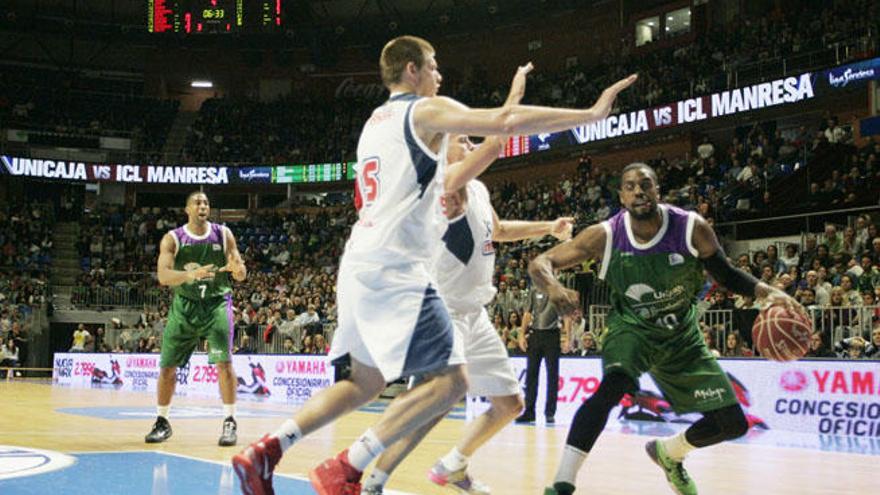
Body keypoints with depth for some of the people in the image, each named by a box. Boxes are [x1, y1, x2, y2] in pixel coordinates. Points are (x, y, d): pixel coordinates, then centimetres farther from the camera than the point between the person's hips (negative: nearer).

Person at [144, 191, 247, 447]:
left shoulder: (223, 234, -2)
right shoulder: (172, 238, -5)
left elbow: (241, 274, -2)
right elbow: (163, 275, -18)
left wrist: (237, 268, -27)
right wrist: (190, 274, -37)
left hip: (217, 303, -1)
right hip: (184, 305, 1)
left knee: (224, 362, -15)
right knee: (167, 366, 2)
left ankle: (230, 422, -6)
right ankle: (162, 421, 19)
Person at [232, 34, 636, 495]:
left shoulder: (375, 121, 22)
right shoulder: (427, 110, -4)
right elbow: (507, 120, -16)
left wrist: (484, 156, 33)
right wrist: (592, 114, -12)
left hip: (358, 267, 9)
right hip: (396, 271, -9)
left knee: (365, 381, 19)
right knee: (449, 380, -5)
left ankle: (264, 451, 11)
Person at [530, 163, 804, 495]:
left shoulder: (691, 228, -19)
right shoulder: (605, 236, -22)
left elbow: (726, 275, -4)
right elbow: (540, 263, -20)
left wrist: (767, 292, -22)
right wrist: (554, 287, -43)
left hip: (681, 335, 3)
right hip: (631, 328, -3)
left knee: (733, 424, 2)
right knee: (613, 386, -37)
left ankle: (667, 453, 34)